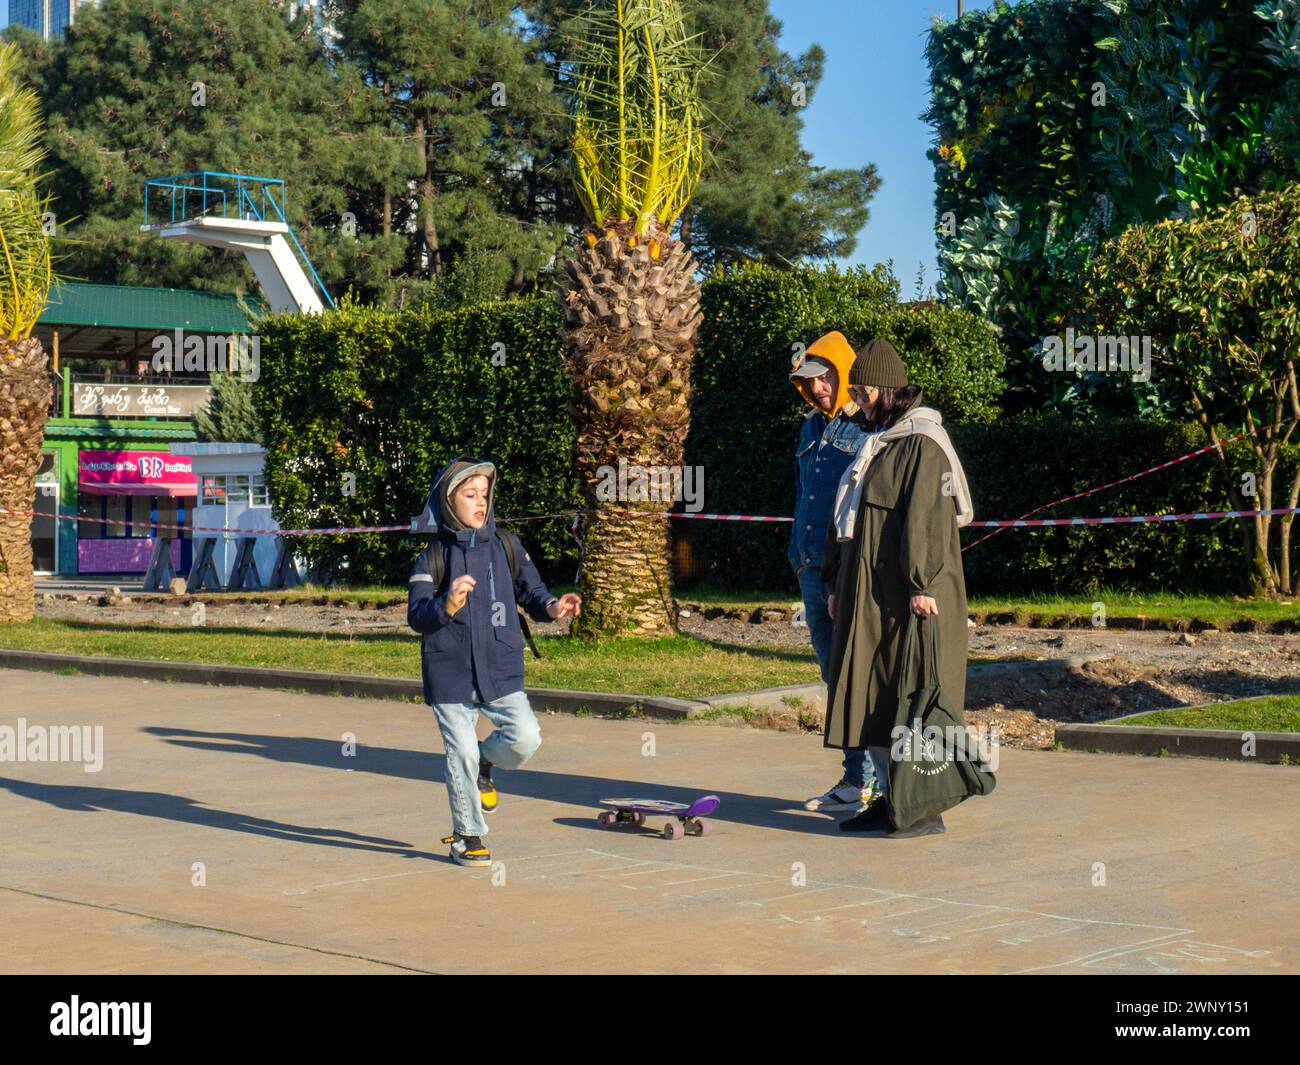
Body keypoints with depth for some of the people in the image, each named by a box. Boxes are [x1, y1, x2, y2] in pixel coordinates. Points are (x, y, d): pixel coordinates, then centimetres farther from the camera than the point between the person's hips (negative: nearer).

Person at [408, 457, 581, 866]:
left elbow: (530, 590, 14)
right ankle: (467, 837, 17)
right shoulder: (432, 556, -4)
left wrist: (551, 607, -7)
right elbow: (416, 617, -10)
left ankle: (485, 764, 21)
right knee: (461, 755, 0)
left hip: (501, 669, 3)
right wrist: (449, 604, -29)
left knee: (526, 736, -12)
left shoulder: (506, 546, 5)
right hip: (451, 674, -3)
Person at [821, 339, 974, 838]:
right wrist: (835, 581, 19)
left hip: (907, 597, -9)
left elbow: (928, 517, -20)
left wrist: (921, 583, -26)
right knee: (872, 698, 9)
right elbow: (845, 515, 21)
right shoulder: (876, 444, 17)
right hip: (868, 595, 9)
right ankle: (890, 797, 16)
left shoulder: (923, 443, -11)